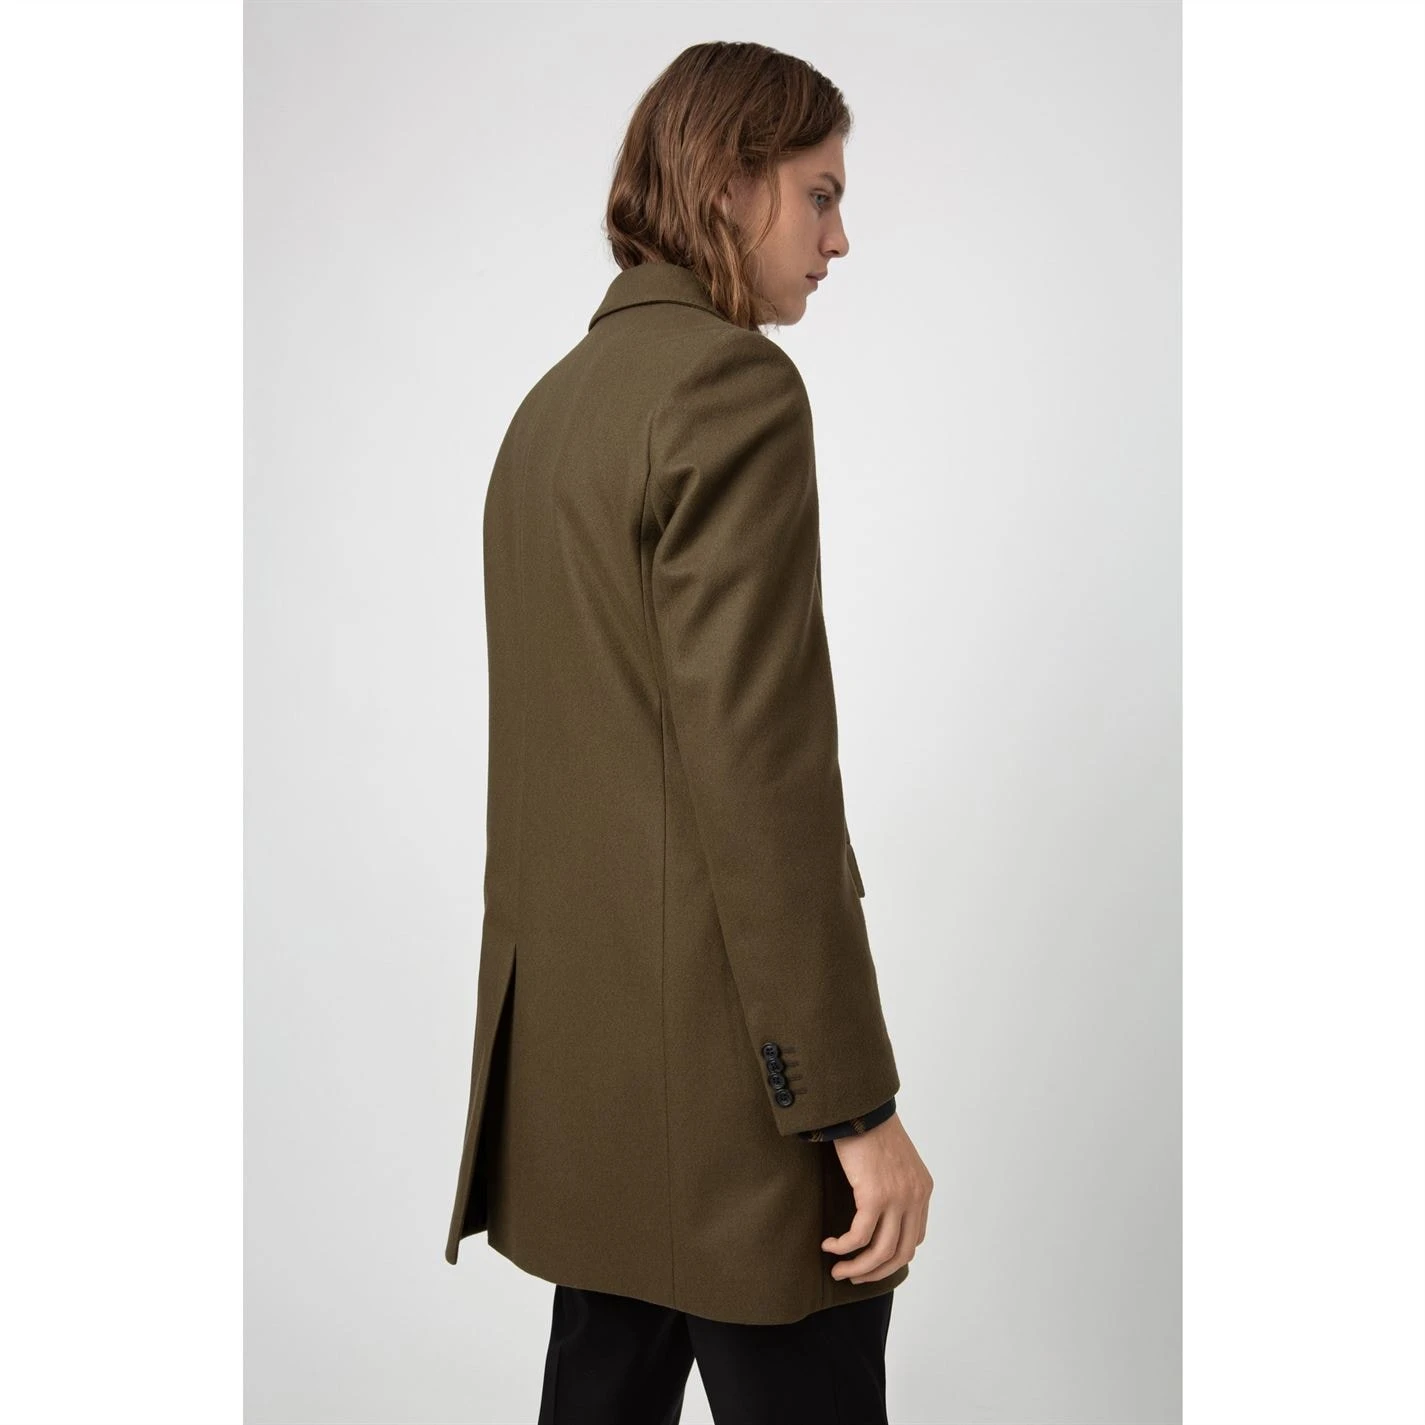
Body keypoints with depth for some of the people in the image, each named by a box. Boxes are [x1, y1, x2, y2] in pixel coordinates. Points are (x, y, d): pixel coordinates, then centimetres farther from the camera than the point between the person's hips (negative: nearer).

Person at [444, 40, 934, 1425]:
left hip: (580, 1059, 9)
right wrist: (856, 1105, -17)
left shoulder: (554, 398, 14)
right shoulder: (734, 382, -13)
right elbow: (758, 764, -21)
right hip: (724, 1071, -9)